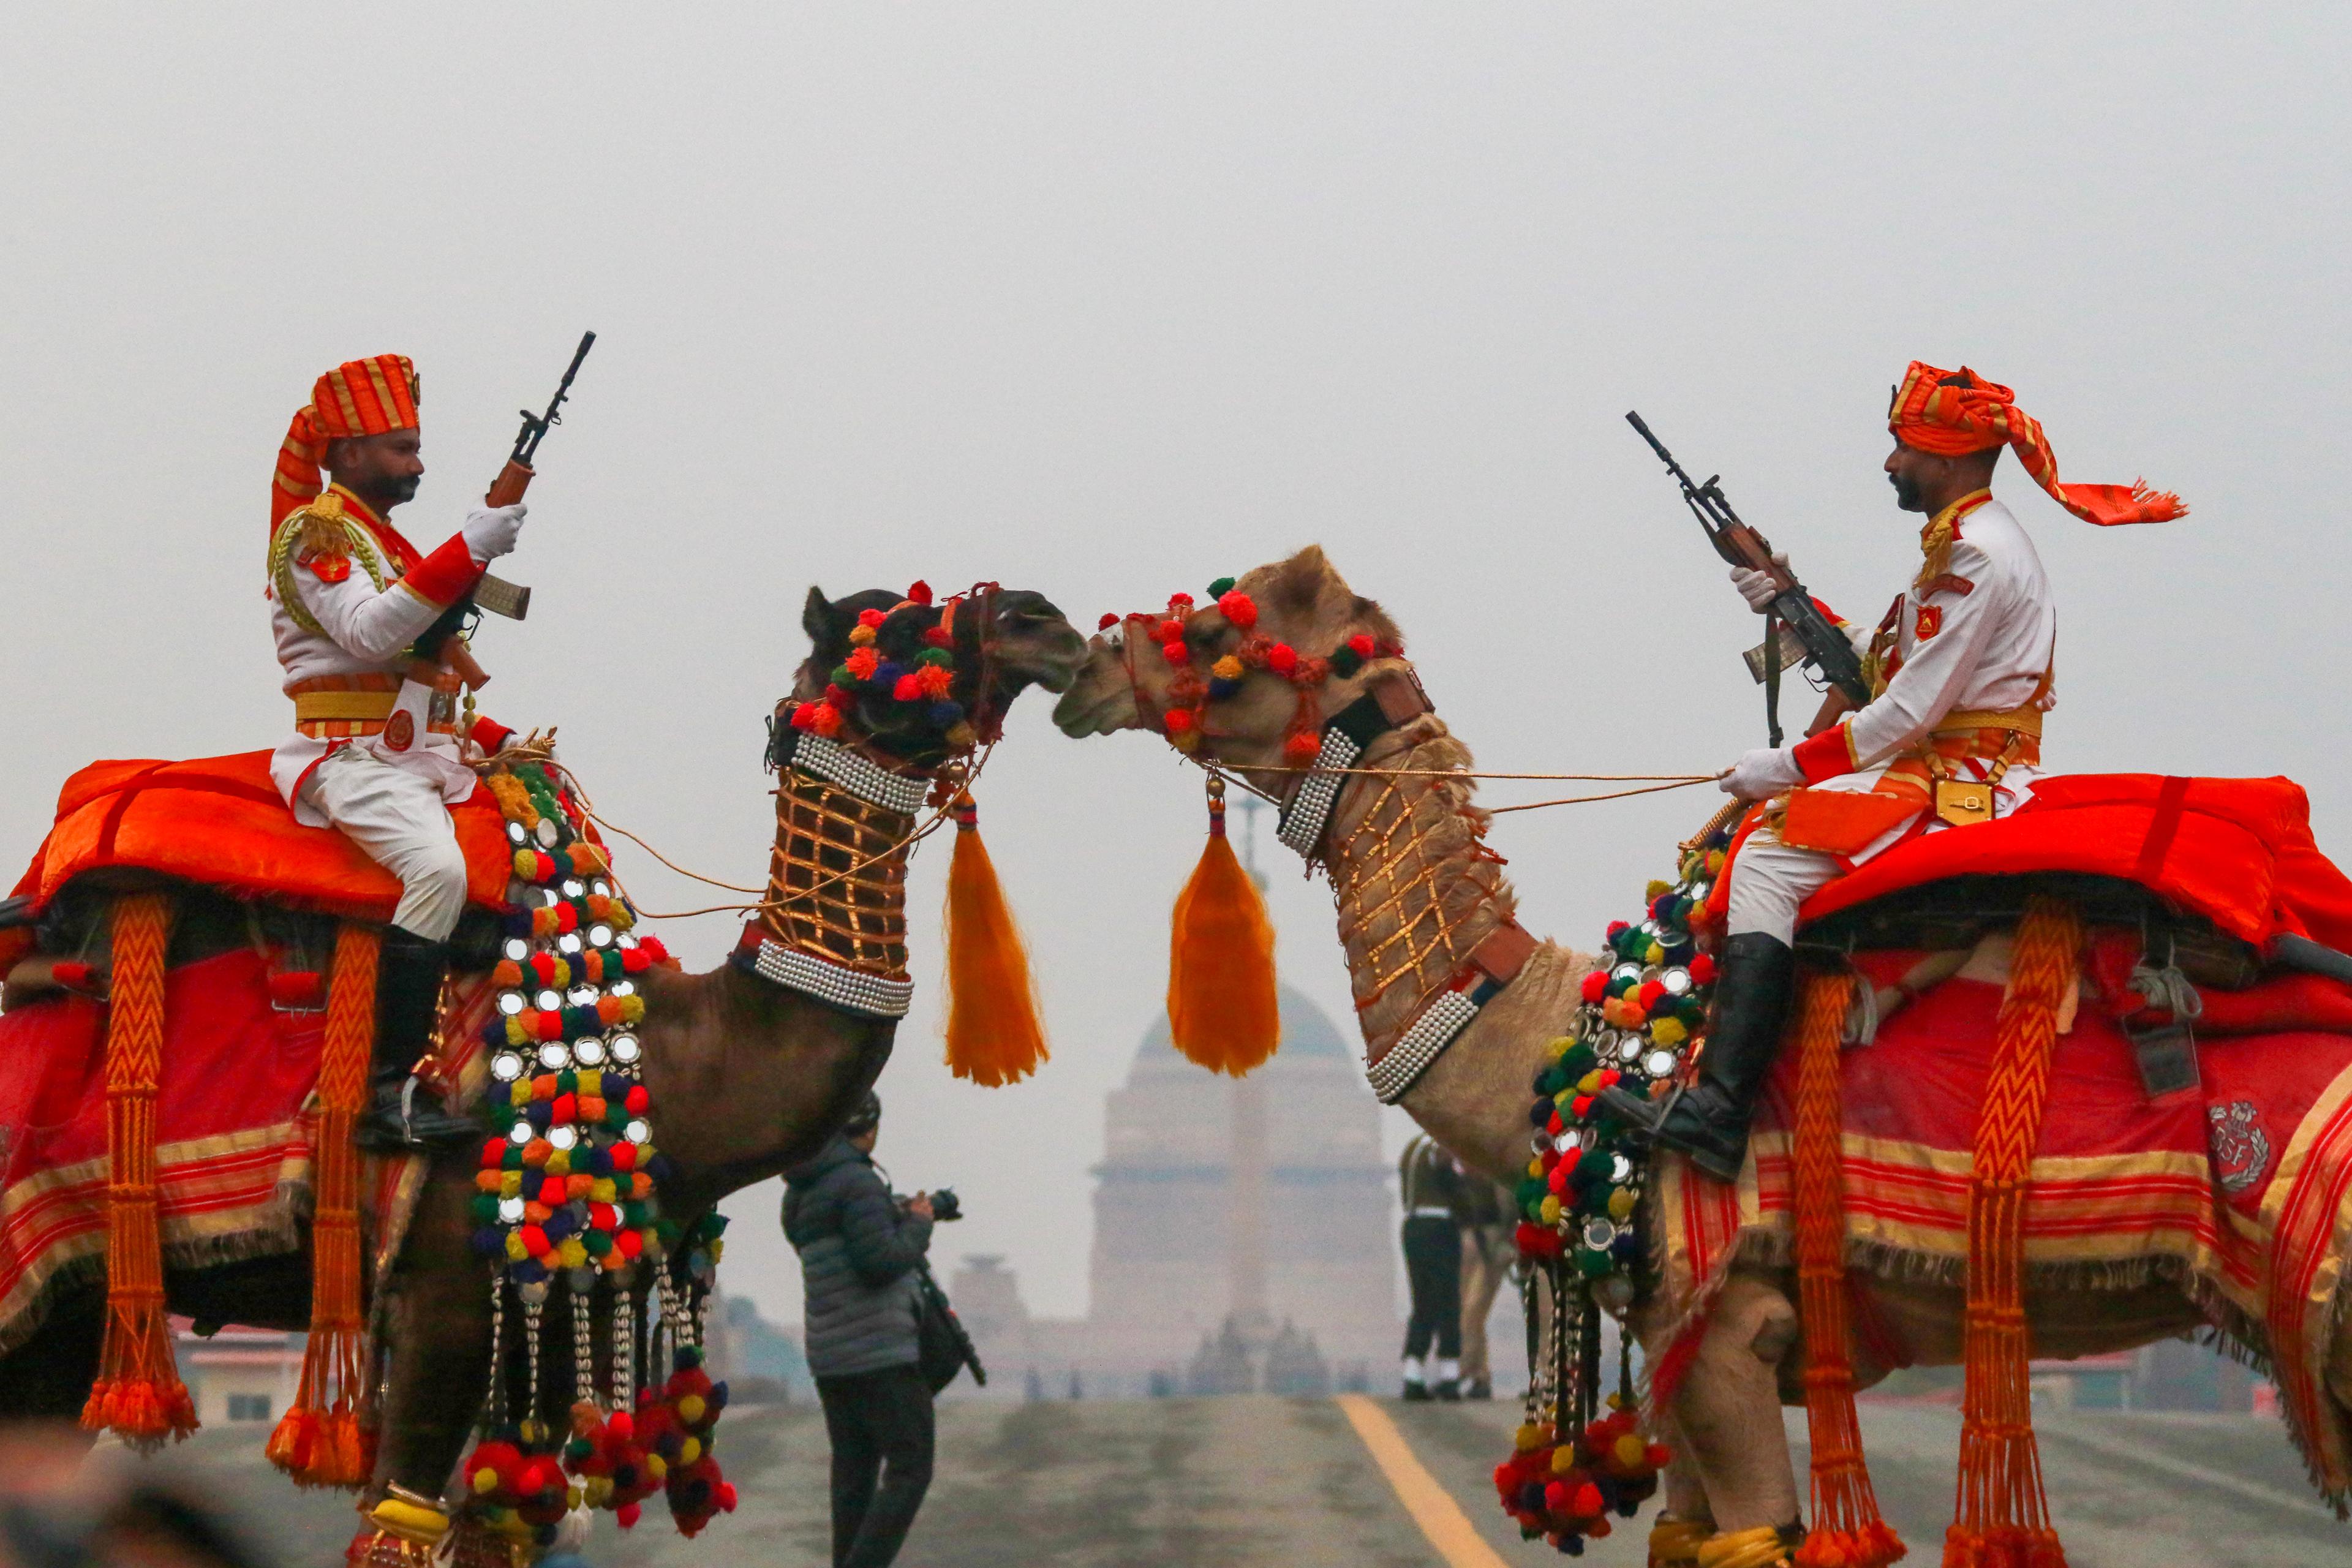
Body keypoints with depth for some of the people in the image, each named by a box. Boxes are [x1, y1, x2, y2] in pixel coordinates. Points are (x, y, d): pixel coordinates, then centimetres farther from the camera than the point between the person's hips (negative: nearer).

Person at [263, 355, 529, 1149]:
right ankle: (392, 1091, -34)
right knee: (437, 868, -32)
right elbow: (369, 632, -21)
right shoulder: (315, 532, -3)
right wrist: (468, 552, -25)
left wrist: (499, 740, 15)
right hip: (353, 758, -10)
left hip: (425, 757, 10)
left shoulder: (392, 546, 25)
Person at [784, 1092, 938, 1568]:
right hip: (882, 1352, -9)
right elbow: (881, 1264, -20)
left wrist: (900, 1217, 30)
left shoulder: (798, 1193, 13)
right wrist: (918, 1226, -3)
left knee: (854, 1474, 11)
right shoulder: (858, 1182, -14)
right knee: (909, 1471, -6)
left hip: (830, 1358, 9)